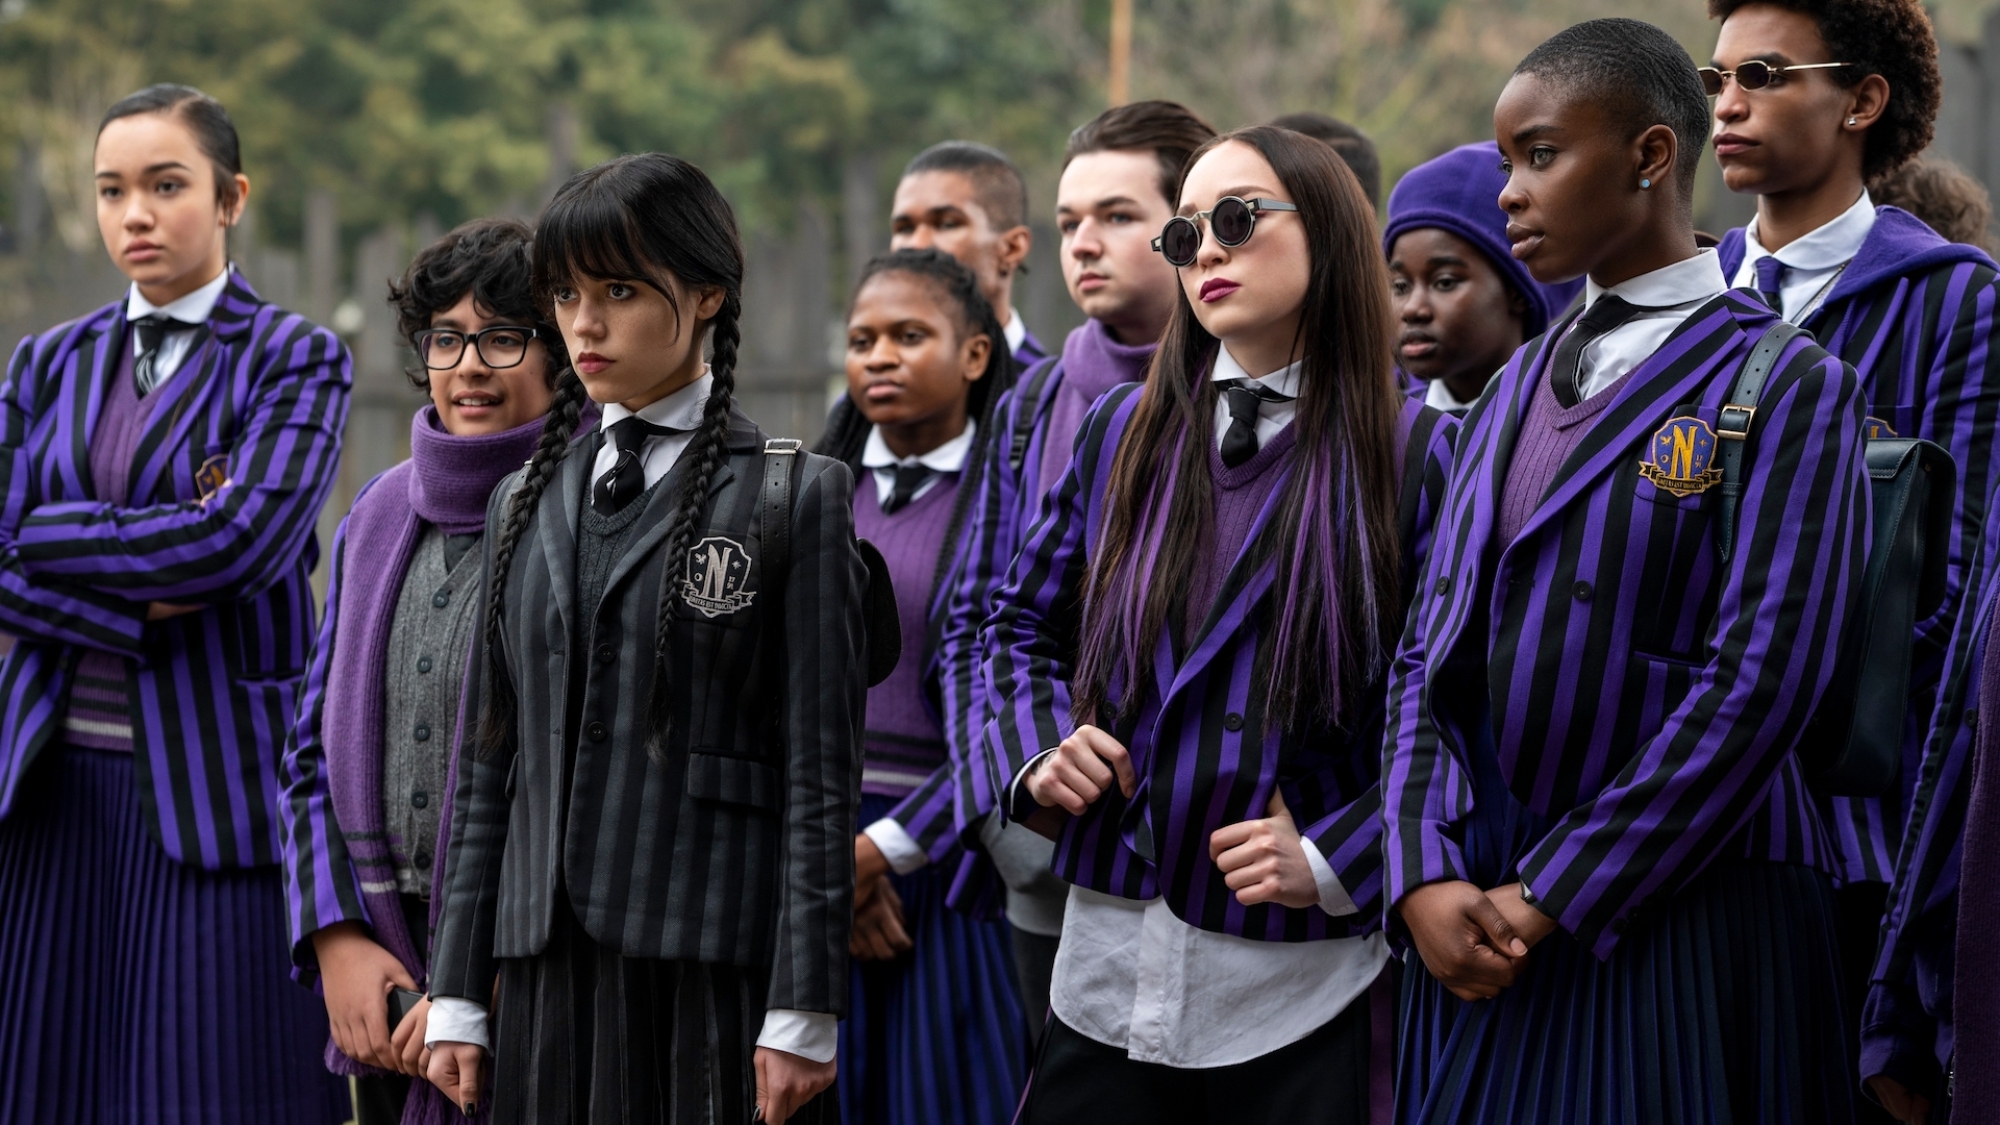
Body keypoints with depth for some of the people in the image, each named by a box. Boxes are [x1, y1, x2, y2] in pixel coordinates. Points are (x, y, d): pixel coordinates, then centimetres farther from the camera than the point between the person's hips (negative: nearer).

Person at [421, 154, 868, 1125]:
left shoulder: (794, 497, 0)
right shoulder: (527, 504, 15)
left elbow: (821, 765, -5)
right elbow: (486, 760, 15)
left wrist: (802, 1012, -11)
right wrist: (457, 993, 9)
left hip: (714, 971, -4)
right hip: (548, 971, 5)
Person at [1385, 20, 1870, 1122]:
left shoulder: (1784, 388, -6)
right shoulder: (1518, 389, 14)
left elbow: (1755, 685, -14)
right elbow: (1431, 649, 10)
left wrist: (1551, 895, -15)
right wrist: (1426, 879, -6)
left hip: (1685, 920, -5)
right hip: (1485, 918, 6)